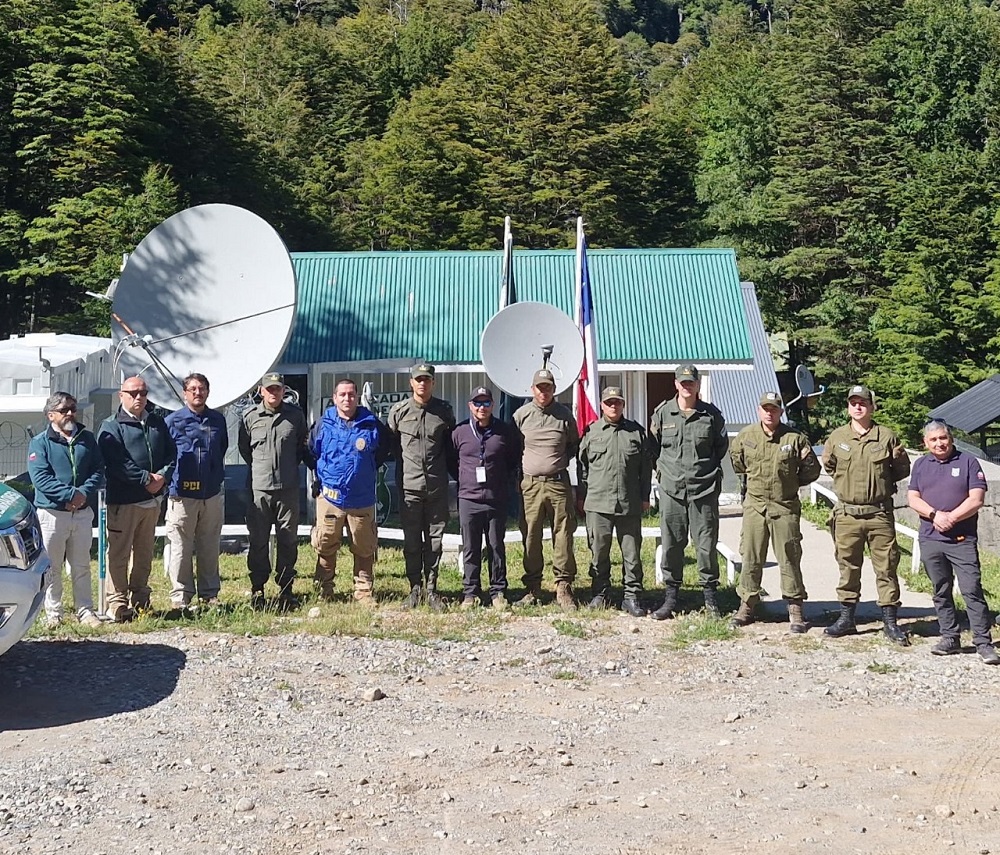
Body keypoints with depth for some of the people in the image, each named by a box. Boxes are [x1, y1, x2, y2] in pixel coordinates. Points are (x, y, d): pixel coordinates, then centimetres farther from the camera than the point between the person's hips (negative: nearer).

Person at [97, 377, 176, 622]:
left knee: (144, 552, 14)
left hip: (153, 499, 6)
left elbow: (171, 452, 11)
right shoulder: (111, 426, -4)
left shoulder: (158, 423, 15)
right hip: (123, 500, -6)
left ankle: (139, 598, 24)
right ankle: (117, 602, -1)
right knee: (118, 553, -5)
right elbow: (117, 463, -14)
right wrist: (146, 479, -18)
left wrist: (163, 475, -7)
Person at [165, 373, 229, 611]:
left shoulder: (217, 420, 11)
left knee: (209, 548, 9)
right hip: (182, 494, -3)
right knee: (181, 549, -1)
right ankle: (180, 597, 6)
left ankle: (210, 594, 18)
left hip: (212, 494, 4)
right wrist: (167, 479, -3)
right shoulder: (173, 421, -1)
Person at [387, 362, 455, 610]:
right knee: (412, 540, 4)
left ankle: (431, 589, 13)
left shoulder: (444, 411, 4)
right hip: (409, 485, -1)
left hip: (437, 486, 1)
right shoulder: (399, 411, 2)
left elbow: (452, 444, 16)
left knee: (434, 539, 5)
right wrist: (404, 464, 10)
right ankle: (415, 588, 13)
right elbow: (391, 445, 13)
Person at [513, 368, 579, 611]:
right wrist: (522, 466, 5)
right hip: (530, 484, 0)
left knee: (563, 536, -1)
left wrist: (562, 461, 5)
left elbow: (574, 445, 18)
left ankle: (564, 588, 4)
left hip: (559, 483, 0)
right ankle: (533, 589, 11)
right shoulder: (521, 415, 5)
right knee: (531, 538, 2)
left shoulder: (564, 415, 6)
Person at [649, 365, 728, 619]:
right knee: (671, 544, 4)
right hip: (671, 490, 1)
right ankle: (670, 596, 13)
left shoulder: (711, 415, 3)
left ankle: (710, 596, 14)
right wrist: (663, 468, 9)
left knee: (706, 545, 2)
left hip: (704, 489, -1)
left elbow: (721, 446, 14)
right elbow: (653, 446, 14)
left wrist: (709, 469, 12)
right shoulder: (662, 413, 4)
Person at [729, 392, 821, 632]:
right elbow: (736, 462, 20)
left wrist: (791, 484, 7)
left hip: (785, 507, -1)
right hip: (754, 506, 2)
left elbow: (812, 470, 7)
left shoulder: (795, 438, -3)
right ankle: (747, 605, 15)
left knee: (790, 560, 2)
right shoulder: (746, 436, 2)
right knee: (751, 558, 5)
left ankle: (795, 610, 9)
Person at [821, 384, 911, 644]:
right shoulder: (837, 437, 4)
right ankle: (846, 618, 18)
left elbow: (902, 471, 12)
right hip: (847, 513, 1)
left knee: (886, 567, 1)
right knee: (848, 567, 8)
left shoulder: (887, 436, 2)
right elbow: (828, 464, 19)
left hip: (879, 514, -1)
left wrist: (898, 458, -3)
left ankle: (890, 621, 8)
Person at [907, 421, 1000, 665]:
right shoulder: (921, 465, 13)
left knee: (972, 590, -9)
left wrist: (951, 518, -14)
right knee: (941, 592, 9)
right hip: (930, 540, 4)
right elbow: (913, 498, 5)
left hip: (963, 540, -4)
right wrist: (935, 515, -12)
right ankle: (950, 638, 16)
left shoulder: (968, 462, 3)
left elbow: (977, 499, -5)